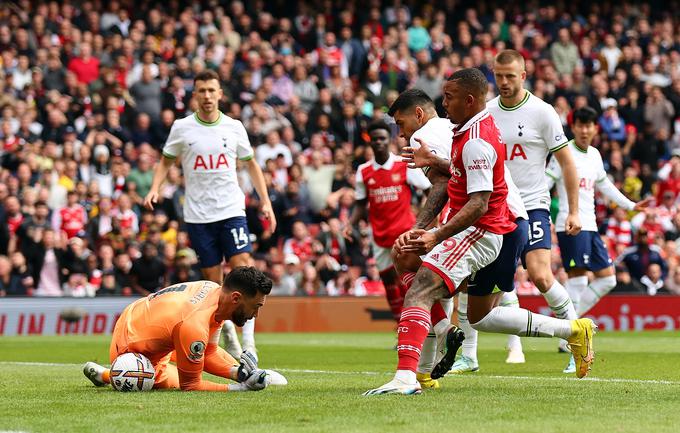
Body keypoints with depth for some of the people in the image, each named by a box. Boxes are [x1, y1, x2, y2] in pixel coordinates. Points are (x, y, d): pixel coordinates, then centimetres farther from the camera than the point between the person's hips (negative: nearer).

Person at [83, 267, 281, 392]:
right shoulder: (193, 325, -38)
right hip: (129, 351, -9)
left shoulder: (215, 289, -12)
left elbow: (209, 353, 1)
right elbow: (189, 386, -26)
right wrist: (241, 388, -30)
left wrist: (238, 372, -15)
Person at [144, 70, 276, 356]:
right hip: (197, 214, 0)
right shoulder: (182, 128, 3)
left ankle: (248, 342, -15)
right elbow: (166, 161, 12)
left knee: (242, 266, -16)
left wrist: (265, 201, 8)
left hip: (231, 210, 0)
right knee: (212, 279, 2)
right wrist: (155, 189, -6)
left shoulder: (234, 127, 5)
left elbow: (251, 164, 16)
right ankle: (226, 329, 26)